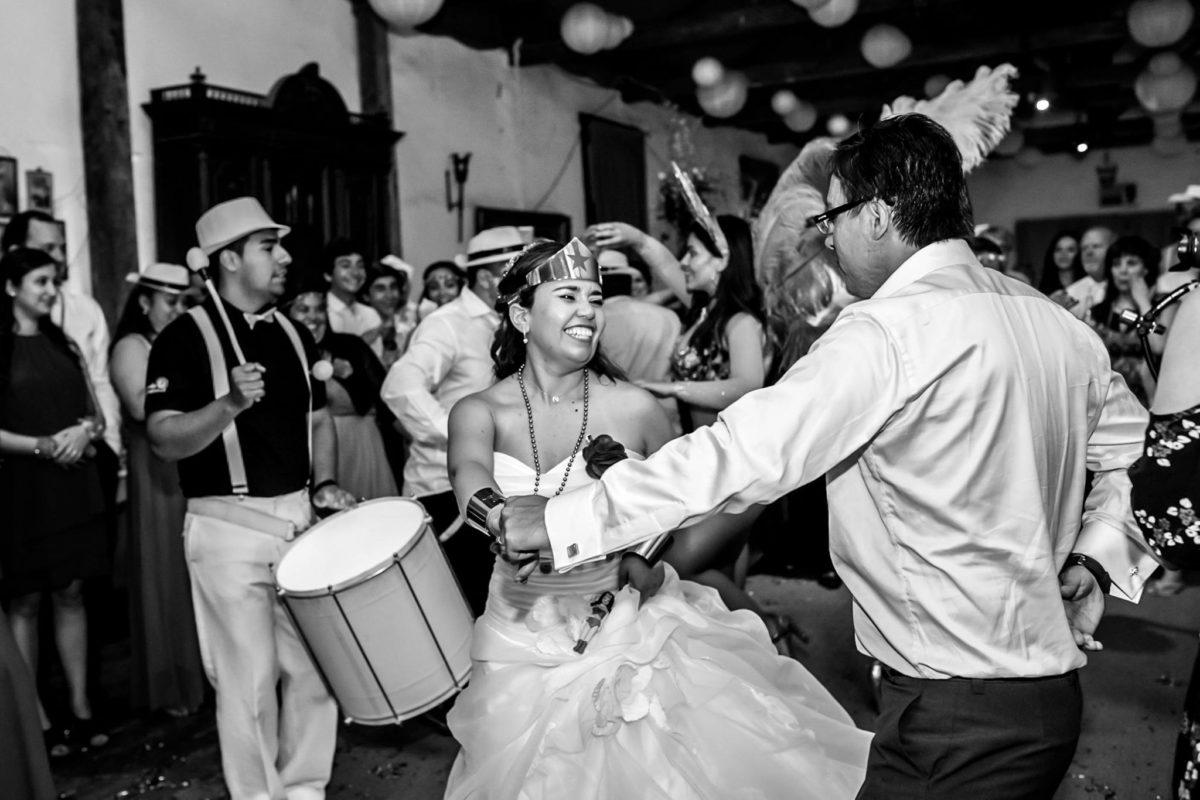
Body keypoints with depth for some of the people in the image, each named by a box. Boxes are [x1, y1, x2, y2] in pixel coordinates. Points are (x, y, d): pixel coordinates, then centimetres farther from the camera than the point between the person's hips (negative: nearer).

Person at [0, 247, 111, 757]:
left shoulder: (64, 344, 11)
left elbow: (95, 413, 13)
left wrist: (84, 431, -8)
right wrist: (42, 446, -19)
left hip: (73, 485, 5)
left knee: (70, 593, 9)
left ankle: (80, 707, 16)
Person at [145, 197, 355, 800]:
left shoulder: (293, 334, 10)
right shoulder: (186, 337, -8)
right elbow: (165, 440, -14)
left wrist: (324, 484, 2)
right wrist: (231, 402, -29)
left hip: (300, 520, 6)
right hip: (230, 530, -5)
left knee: (316, 669, 11)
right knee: (250, 681, 3)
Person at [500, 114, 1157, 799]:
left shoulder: (887, 332, -20)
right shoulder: (1054, 320, 7)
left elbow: (741, 454, -23)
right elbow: (1139, 448, 19)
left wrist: (560, 519, -17)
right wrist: (1097, 557, 14)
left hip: (960, 719, -9)